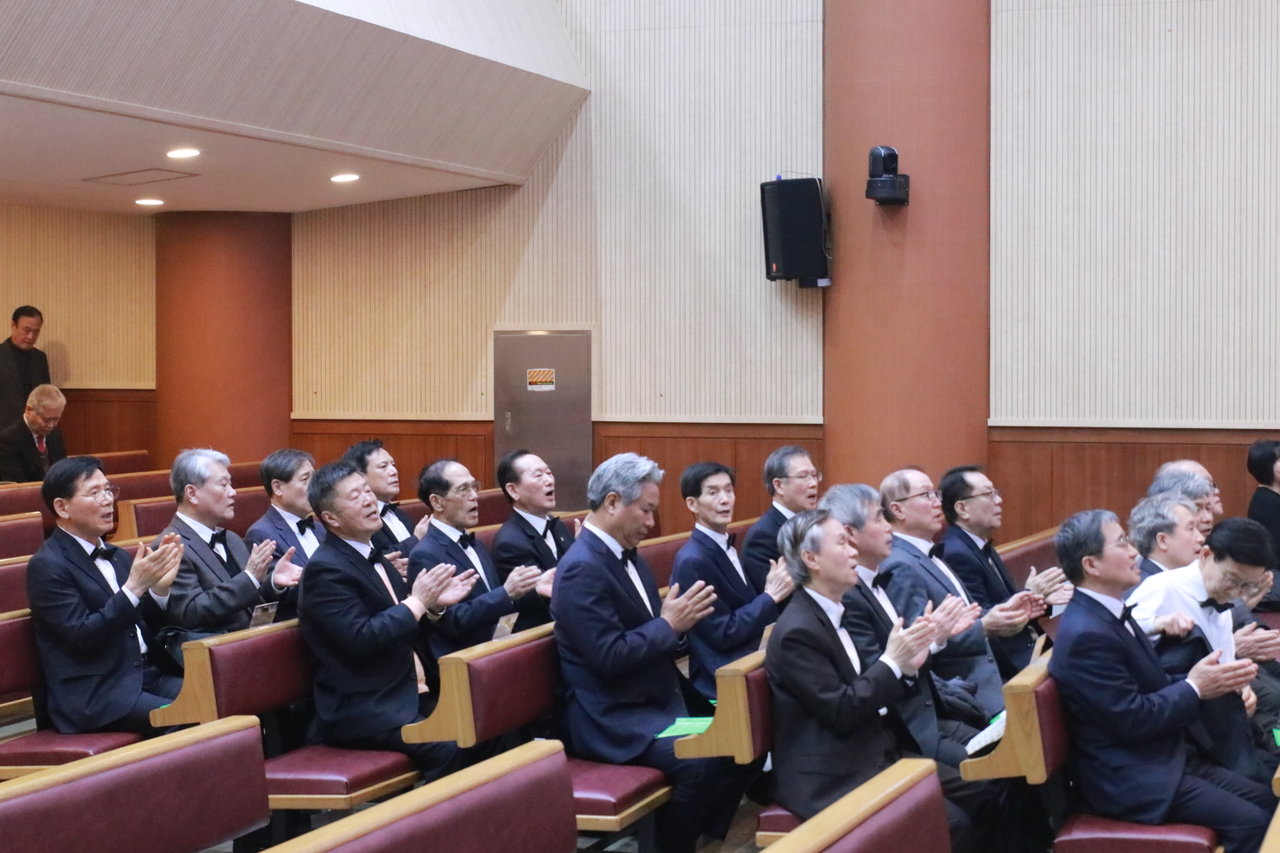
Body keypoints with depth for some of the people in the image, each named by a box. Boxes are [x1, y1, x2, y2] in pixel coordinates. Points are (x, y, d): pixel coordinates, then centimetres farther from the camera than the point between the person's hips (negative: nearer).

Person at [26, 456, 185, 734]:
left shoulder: (115, 556, 16)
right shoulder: (47, 565, -7)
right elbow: (81, 636, -16)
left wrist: (159, 587, -3)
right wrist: (134, 587, -22)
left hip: (143, 676, 7)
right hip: (92, 695, -7)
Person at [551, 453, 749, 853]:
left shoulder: (624, 553, 10)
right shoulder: (582, 568, -20)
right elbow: (608, 657, -24)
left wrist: (675, 618, -1)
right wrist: (669, 625, -16)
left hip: (655, 698, 10)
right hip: (610, 717, -9)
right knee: (699, 760, -27)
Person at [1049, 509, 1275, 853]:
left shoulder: (1110, 613, 9)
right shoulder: (1087, 633, -24)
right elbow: (1132, 720, -23)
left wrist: (1204, 682, -4)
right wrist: (1194, 688, -13)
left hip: (1162, 757, 10)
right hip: (1131, 778, -10)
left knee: (1265, 800, 8)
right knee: (1251, 822, -15)